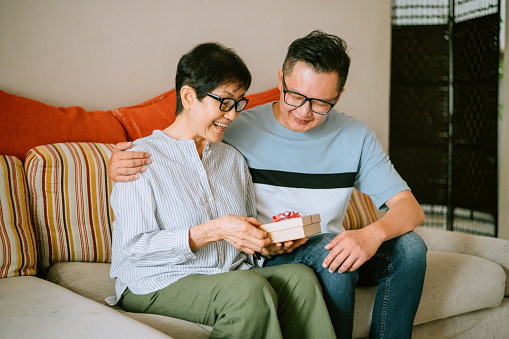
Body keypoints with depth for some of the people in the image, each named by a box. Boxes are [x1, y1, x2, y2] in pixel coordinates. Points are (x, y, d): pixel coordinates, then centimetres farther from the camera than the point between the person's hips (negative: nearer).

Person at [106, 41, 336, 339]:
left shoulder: (234, 159, 17)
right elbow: (134, 246, -13)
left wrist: (268, 239, -3)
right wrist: (213, 230, -21)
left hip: (232, 277, 6)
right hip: (159, 285, -6)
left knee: (300, 276, -24)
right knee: (249, 288, -35)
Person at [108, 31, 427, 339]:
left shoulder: (356, 136, 2)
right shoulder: (237, 131, -7)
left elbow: (410, 208, -4)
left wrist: (373, 234, -27)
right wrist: (119, 165, -24)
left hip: (330, 255, 4)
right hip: (263, 258, -4)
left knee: (409, 245, -21)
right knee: (327, 246, -33)